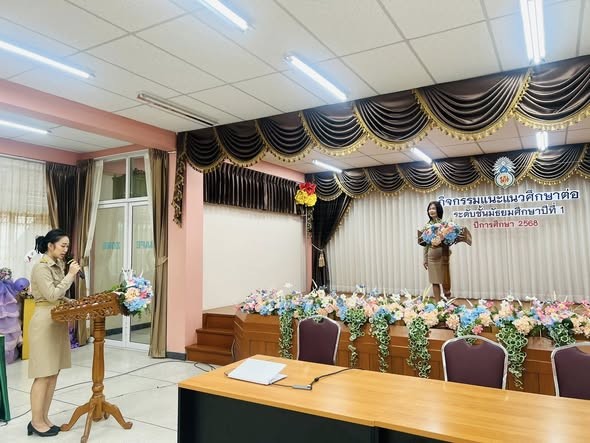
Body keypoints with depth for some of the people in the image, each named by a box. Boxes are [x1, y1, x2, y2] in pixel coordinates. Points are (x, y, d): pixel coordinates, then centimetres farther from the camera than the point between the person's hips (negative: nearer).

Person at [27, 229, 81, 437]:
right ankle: (36, 421, 13)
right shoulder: (40, 268, -14)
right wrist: (71, 275, -17)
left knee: (53, 374, 12)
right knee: (43, 375, 0)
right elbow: (52, 295, -21)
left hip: (58, 322, 9)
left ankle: (44, 418, 22)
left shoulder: (58, 266, 12)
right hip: (45, 323, -9)